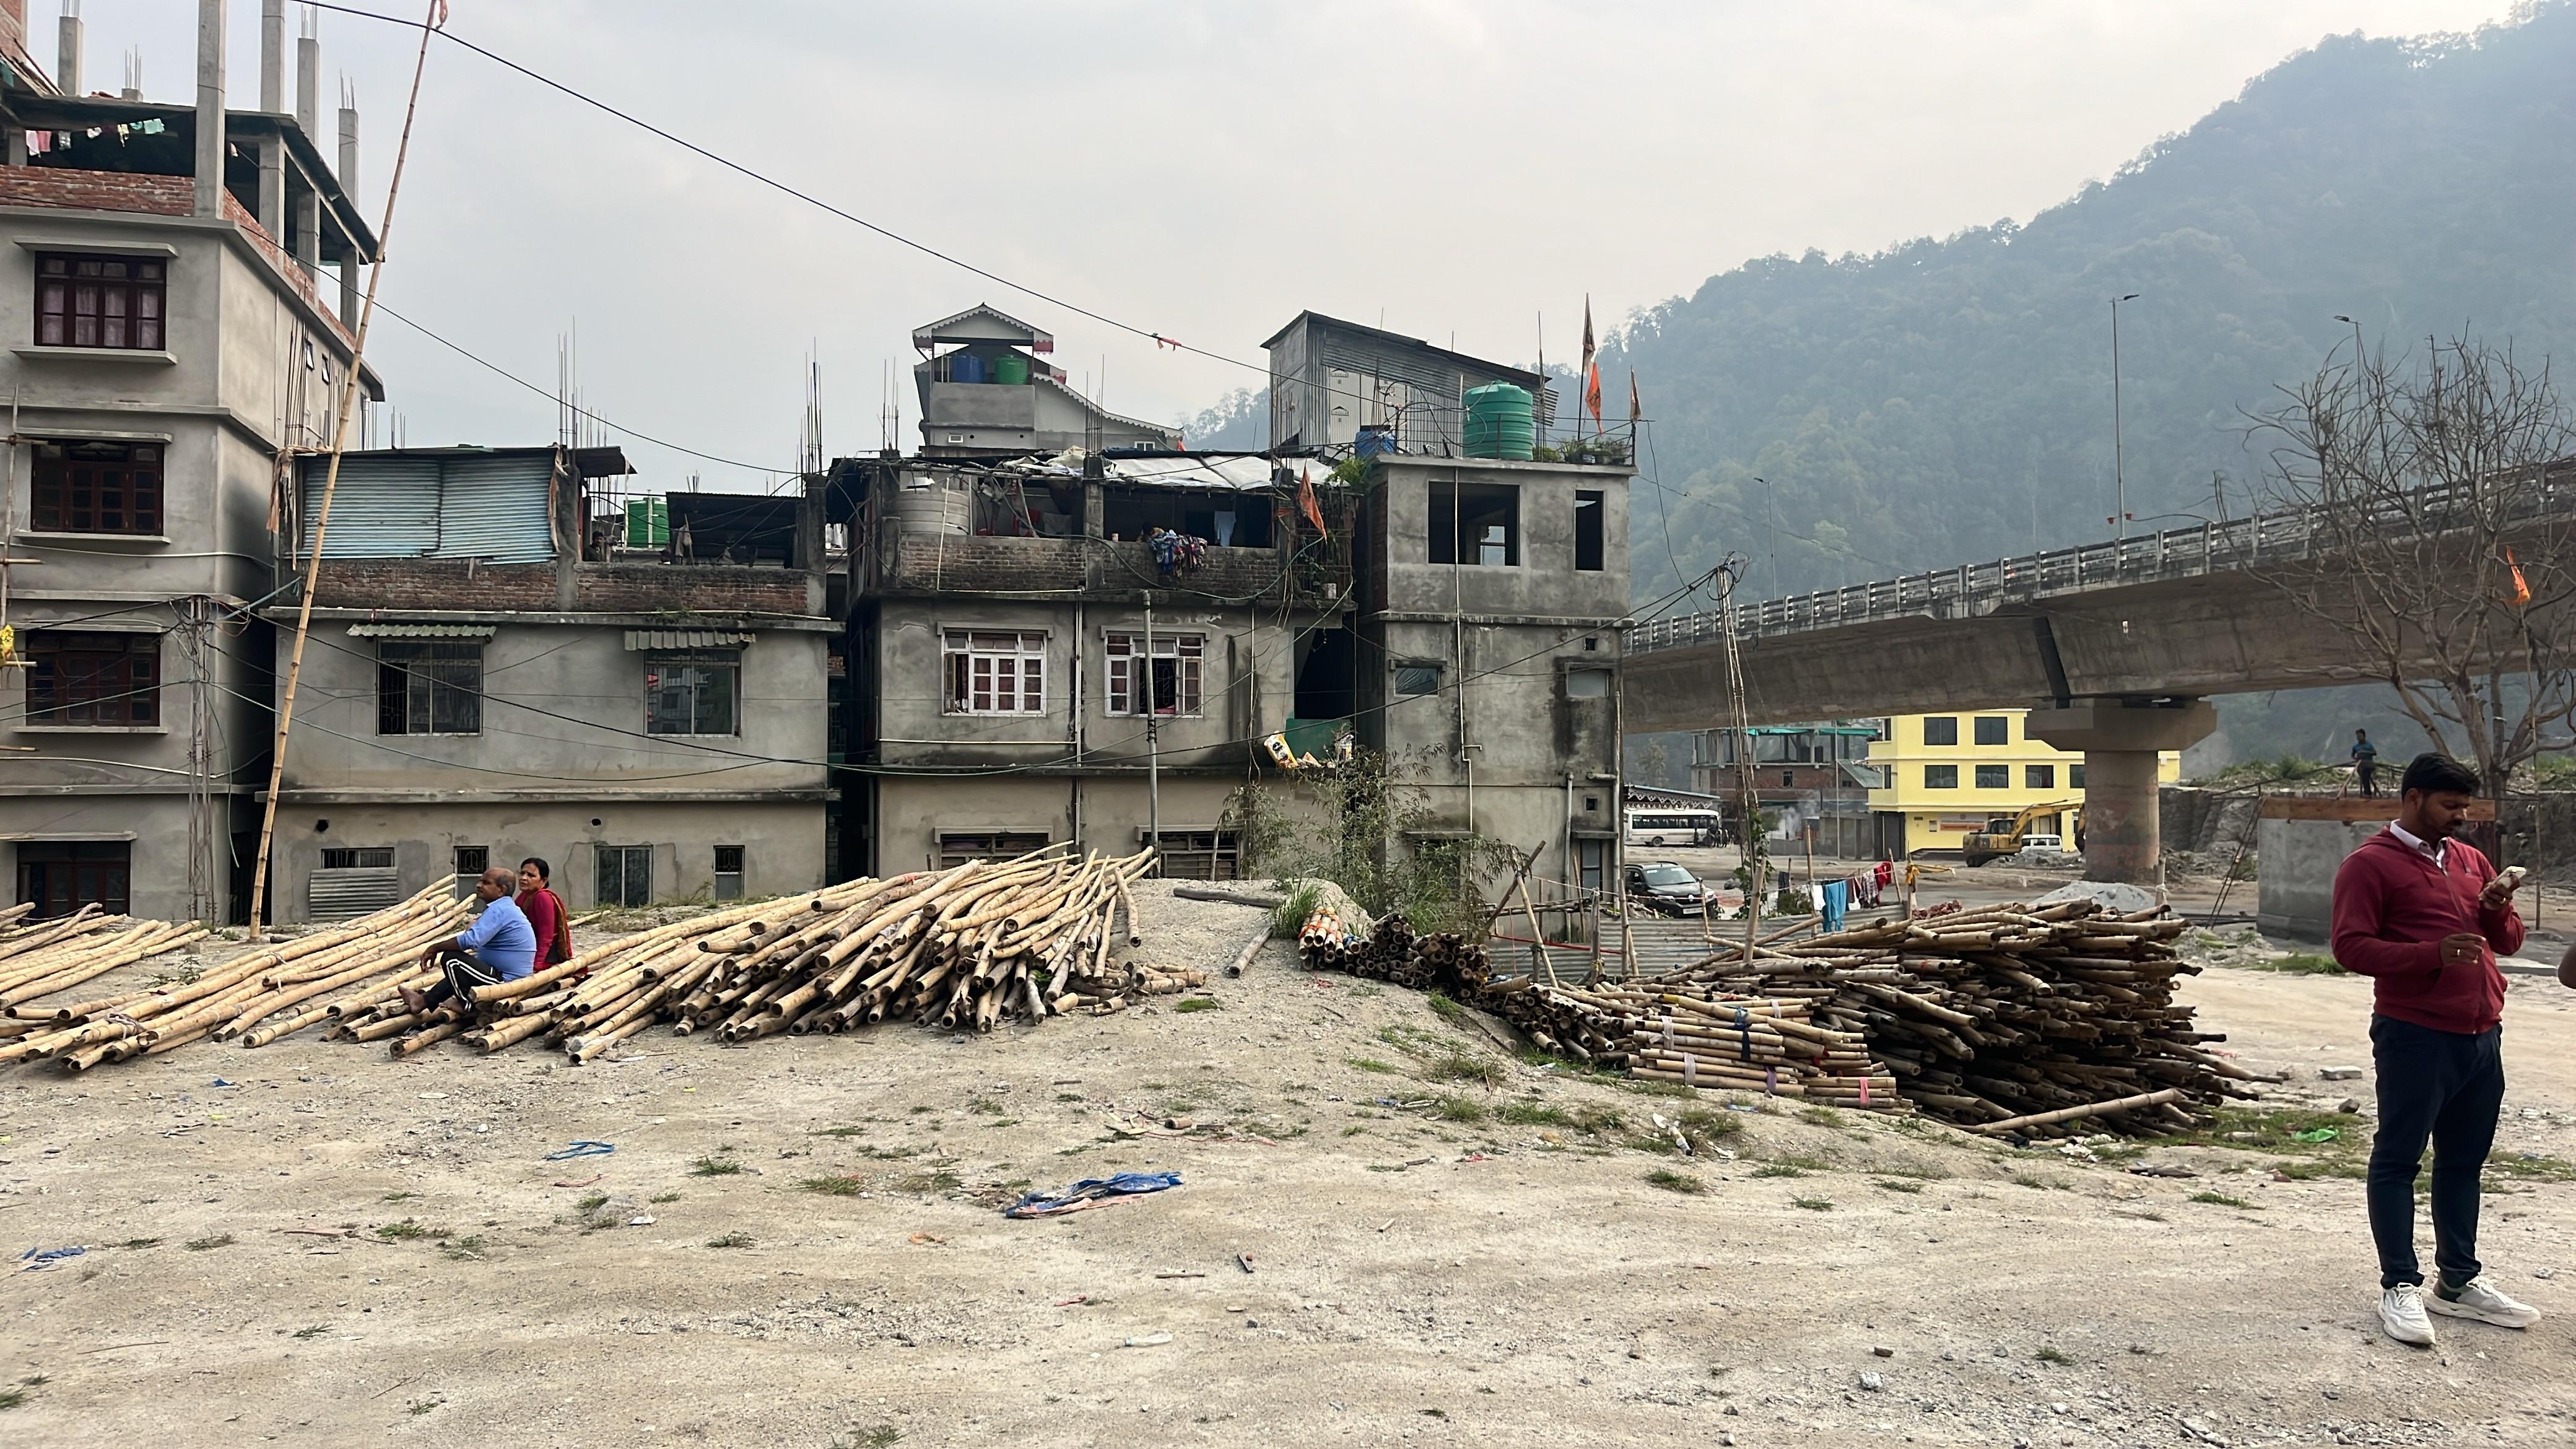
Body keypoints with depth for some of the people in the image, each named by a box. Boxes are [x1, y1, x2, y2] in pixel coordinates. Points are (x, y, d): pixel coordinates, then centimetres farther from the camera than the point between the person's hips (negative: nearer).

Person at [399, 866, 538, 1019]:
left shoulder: (498, 910, -19)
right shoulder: (509, 908, 16)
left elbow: (470, 941, -31)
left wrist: (435, 949, -19)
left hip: (503, 981, -11)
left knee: (451, 959, -14)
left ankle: (470, 1007, -2)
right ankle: (424, 1000, 29)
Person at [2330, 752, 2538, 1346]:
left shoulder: (2470, 860, 16)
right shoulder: (2371, 864, -6)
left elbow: (2509, 941, 21)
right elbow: (2351, 947, -14)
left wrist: (2498, 912, -2)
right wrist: (2433, 953, -25)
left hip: (2481, 1035, 7)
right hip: (2415, 1036, -7)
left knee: (2464, 1160, 15)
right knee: (2398, 1158, -1)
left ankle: (2460, 1281, 25)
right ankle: (2400, 1288, 4)